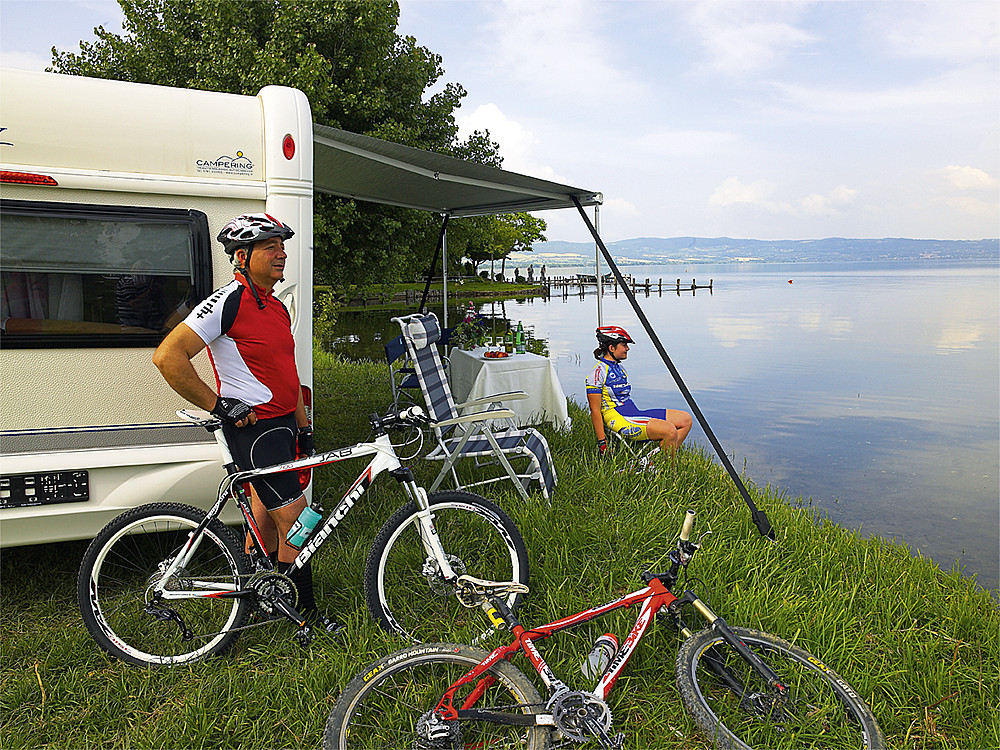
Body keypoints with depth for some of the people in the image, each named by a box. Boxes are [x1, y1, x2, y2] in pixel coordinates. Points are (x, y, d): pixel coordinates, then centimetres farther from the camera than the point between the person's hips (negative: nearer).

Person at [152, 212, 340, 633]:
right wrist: (219, 405, -18)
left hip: (283, 425, 9)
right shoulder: (228, 302, -15)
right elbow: (167, 356, -21)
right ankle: (305, 613, 11)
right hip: (253, 427, -9)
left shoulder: (277, 308, 14)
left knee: (266, 524, 17)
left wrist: (304, 428, 19)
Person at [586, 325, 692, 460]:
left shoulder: (619, 368, 18)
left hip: (635, 413, 10)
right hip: (620, 421, -10)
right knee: (670, 431, -27)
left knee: (685, 419, 2)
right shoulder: (598, 373, -10)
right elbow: (595, 411, -14)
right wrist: (602, 443, -17)